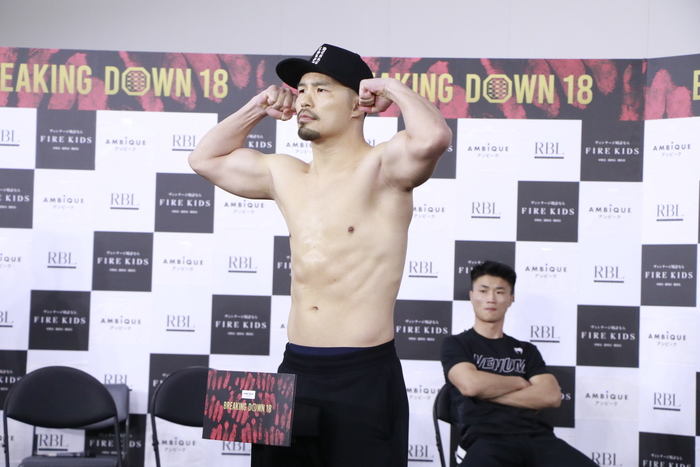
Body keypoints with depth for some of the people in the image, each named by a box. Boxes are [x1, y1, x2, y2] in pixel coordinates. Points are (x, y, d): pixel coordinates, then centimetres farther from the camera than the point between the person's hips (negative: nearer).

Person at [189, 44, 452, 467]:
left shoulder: (382, 167, -8)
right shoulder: (285, 175, 12)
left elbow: (434, 137, -30)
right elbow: (206, 159, 27)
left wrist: (393, 89, -12)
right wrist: (259, 108, 16)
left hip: (364, 375, -6)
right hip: (295, 369, 7)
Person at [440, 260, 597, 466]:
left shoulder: (526, 350, 25)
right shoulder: (455, 344, 16)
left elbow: (551, 395, 7)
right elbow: (471, 384, -5)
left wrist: (488, 392, 0)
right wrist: (519, 382, 10)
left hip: (536, 436, 4)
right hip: (488, 439, -4)